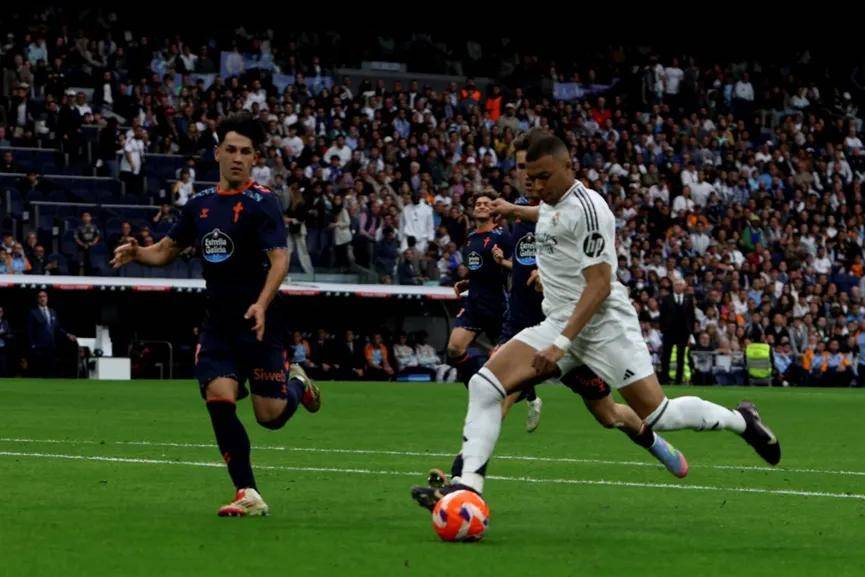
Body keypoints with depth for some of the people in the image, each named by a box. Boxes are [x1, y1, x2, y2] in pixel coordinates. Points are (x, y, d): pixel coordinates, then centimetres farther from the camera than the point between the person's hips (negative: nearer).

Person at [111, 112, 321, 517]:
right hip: (217, 325, 5)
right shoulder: (201, 204, 9)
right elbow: (167, 250, 19)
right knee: (219, 402, -13)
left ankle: (296, 383, 33)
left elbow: (279, 260, -19)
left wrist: (262, 305, -35)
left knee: (270, 416, -3)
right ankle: (248, 495, -5)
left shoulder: (262, 203, -9)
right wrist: (136, 253, -3)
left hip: (258, 323, -5)